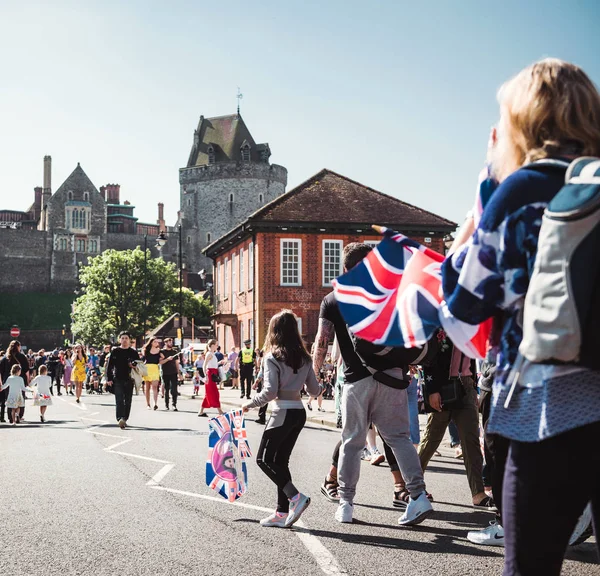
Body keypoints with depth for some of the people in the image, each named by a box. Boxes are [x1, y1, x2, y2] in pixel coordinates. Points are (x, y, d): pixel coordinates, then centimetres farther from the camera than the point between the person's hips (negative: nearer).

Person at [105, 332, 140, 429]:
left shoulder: (133, 352, 9)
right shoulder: (115, 351, 6)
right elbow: (109, 365, 6)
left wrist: (134, 365, -10)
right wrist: (109, 378, -2)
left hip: (129, 380, 2)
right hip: (118, 380, -2)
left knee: (128, 401, 7)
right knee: (119, 400, -14)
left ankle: (125, 419, 19)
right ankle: (120, 419, -27)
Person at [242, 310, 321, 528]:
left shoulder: (273, 357, -10)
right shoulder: (304, 358, 8)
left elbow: (270, 392, -16)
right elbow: (315, 390, 10)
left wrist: (250, 404, -2)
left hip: (283, 413, -7)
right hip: (299, 412, 7)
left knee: (264, 459, 2)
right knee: (280, 461, 12)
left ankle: (295, 497, -12)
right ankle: (283, 512, 11)